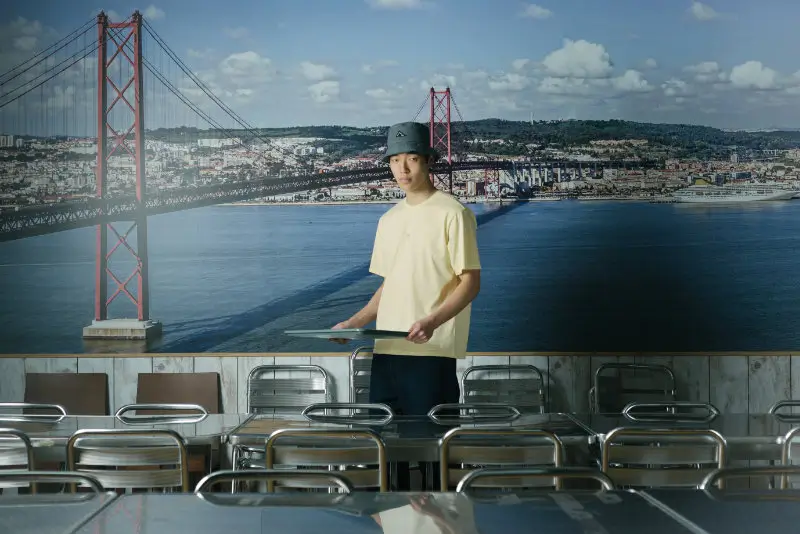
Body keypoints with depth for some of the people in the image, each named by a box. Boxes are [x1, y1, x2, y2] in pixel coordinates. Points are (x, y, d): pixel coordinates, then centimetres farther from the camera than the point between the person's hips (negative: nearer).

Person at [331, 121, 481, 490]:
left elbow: (470, 282, -8)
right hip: (386, 348, 7)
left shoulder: (452, 213, -4)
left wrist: (432, 321, -23)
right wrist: (355, 323, 8)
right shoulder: (389, 220, 16)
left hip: (432, 349, -6)